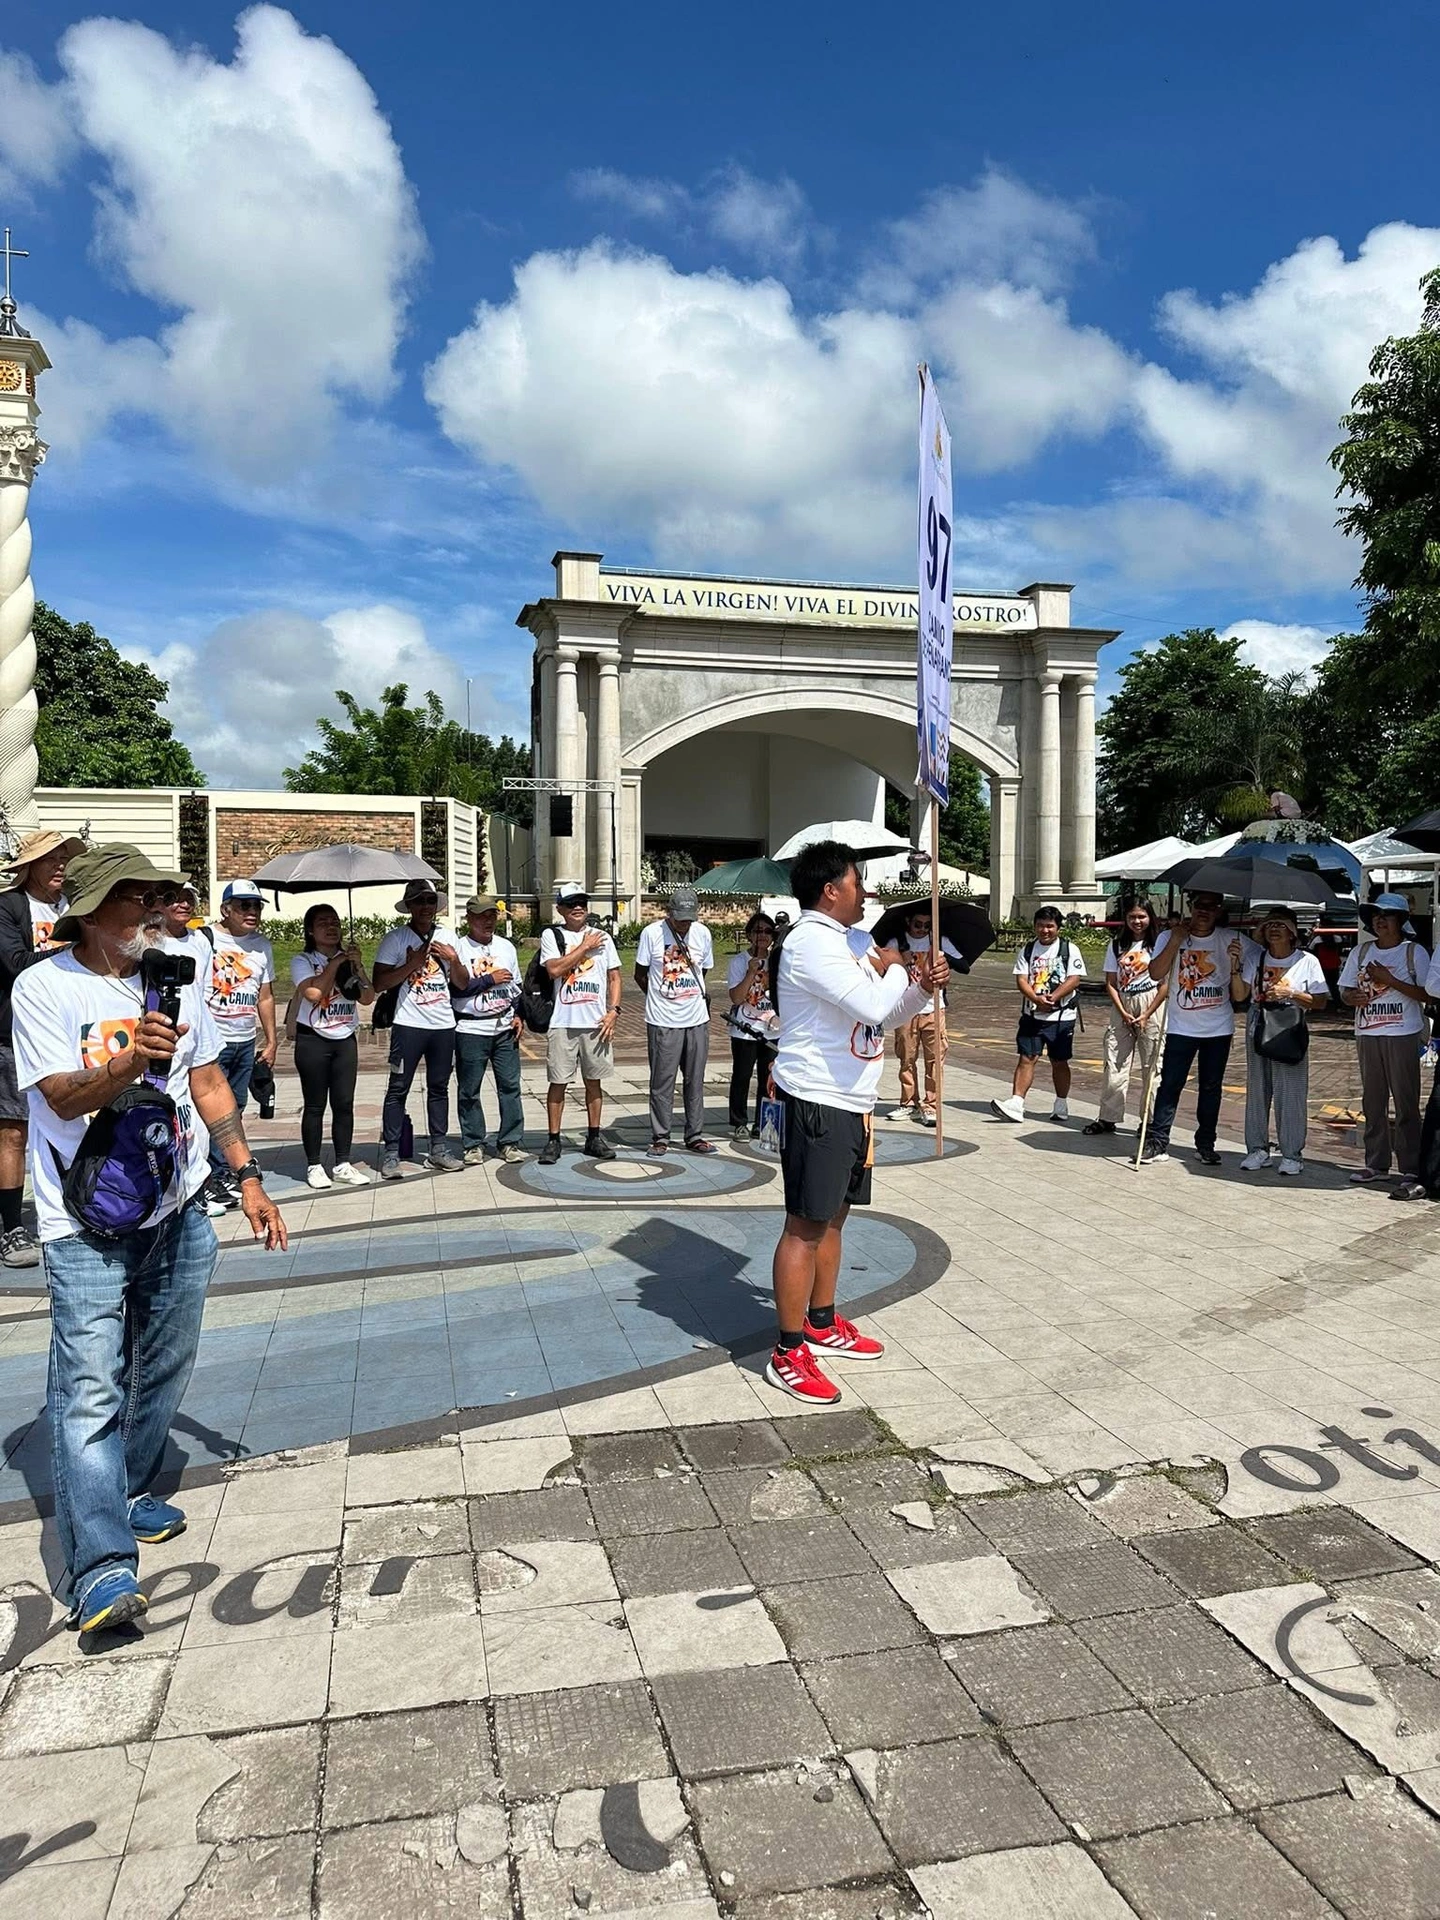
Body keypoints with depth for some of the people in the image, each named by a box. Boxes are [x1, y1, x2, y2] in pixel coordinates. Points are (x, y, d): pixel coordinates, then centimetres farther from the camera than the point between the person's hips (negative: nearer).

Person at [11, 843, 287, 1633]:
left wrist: (247, 1175, 9)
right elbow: (65, 1097, -18)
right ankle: (101, 1569, -9)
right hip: (87, 1227, -5)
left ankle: (131, 1492, 36)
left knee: (162, 1370, 15)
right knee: (90, 1392, -9)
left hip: (178, 1212, 6)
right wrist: (131, 1063, -37)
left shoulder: (176, 979, 6)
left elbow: (209, 1082, 12)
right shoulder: (44, 987, -9)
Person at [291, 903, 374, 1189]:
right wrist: (335, 963, -15)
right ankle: (314, 1166, 8)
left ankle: (343, 1165, 10)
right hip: (313, 1040, -4)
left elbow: (367, 998, 2)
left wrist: (358, 966, -11)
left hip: (345, 1040, 4)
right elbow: (313, 993, -20)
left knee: (344, 1104, 4)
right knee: (315, 1105, 0)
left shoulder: (348, 958, 11)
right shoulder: (303, 960, -2)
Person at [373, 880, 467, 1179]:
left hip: (443, 1025, 5)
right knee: (398, 1089, -3)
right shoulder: (395, 938, -3)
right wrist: (411, 965, -17)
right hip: (409, 1025, -5)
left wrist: (454, 960, -5)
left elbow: (463, 983, 12)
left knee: (439, 1088, 11)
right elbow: (379, 983, -9)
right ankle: (390, 1154, 2)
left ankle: (439, 1149, 18)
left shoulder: (445, 939, 12)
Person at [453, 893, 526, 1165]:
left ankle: (510, 1142, 12)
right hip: (471, 1030, -4)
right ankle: (473, 1145, 14)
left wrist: (518, 1015, 7)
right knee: (469, 1091, 3)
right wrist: (490, 979, -12)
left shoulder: (506, 947, 12)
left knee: (510, 1086, 4)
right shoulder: (458, 948, -5)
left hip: (505, 1029, 4)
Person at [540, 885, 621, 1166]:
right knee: (558, 1081, 1)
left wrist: (613, 1011, -1)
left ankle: (594, 1137, 20)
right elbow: (554, 969, -15)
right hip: (563, 1023, -3)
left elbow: (614, 977, 11)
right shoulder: (551, 935, 1)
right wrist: (585, 947, -10)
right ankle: (553, 1140, 9)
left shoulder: (602, 937, 10)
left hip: (597, 1022, 3)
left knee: (594, 1080, 10)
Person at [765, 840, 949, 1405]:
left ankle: (822, 1325, 32)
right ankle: (788, 1354, 4)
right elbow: (872, 1006, -27)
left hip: (851, 1103, 10)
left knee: (832, 1216, 18)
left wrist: (922, 987, 0)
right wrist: (892, 969, -7)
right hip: (817, 1104, -10)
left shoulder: (855, 941, 14)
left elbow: (891, 1013, 20)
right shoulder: (811, 942, -17)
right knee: (806, 1225, -4)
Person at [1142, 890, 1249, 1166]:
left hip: (1218, 1029, 2)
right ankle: (1157, 1141, -2)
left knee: (1211, 1087, 10)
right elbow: (1156, 974, -18)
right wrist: (1177, 938, -18)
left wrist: (1235, 964, -20)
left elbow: (1240, 996, -2)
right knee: (1170, 1084, -6)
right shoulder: (1171, 938, -1)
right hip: (1181, 1027, -2)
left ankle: (1206, 1144, 20)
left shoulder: (1231, 941, 0)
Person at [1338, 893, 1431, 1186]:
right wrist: (1353, 997, -10)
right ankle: (1376, 1164, 17)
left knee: (1405, 1103, -2)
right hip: (1367, 1035, 5)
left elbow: (1428, 994, -8)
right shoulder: (1361, 952, 11)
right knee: (1372, 1102, 9)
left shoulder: (1414, 952, -1)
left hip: (1403, 1036, -4)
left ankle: (1410, 1168, 4)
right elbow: (1345, 991, 13)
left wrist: (1389, 980, -17)